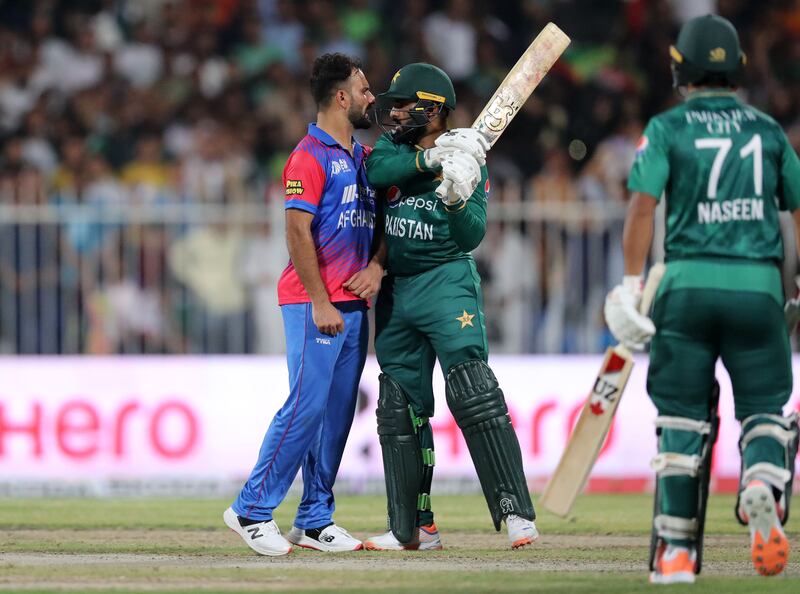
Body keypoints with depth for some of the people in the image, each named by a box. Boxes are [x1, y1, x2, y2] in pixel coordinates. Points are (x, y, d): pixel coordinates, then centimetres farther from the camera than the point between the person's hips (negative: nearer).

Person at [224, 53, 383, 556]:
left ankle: (315, 520, 12)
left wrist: (377, 265, 3)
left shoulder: (364, 156, 17)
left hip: (354, 304, 8)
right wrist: (321, 304, -18)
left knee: (338, 412, 7)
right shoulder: (310, 157, -9)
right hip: (314, 303, -8)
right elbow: (298, 234, -15)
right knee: (307, 405, -13)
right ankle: (253, 510, -7)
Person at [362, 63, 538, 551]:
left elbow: (471, 236, -14)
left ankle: (516, 511, -19)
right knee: (400, 409, 7)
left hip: (447, 284, -6)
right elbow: (377, 170, -15)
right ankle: (412, 528, 14)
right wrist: (432, 158, -24)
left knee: (473, 395, -18)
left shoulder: (468, 161, -6)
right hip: (396, 287, 6)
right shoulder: (394, 146, 7)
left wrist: (457, 199, -32)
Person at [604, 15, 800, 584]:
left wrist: (632, 282, -9)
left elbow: (644, 204, -8)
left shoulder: (668, 128, 3)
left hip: (687, 281, -1)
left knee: (683, 416, 7)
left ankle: (677, 551, 4)